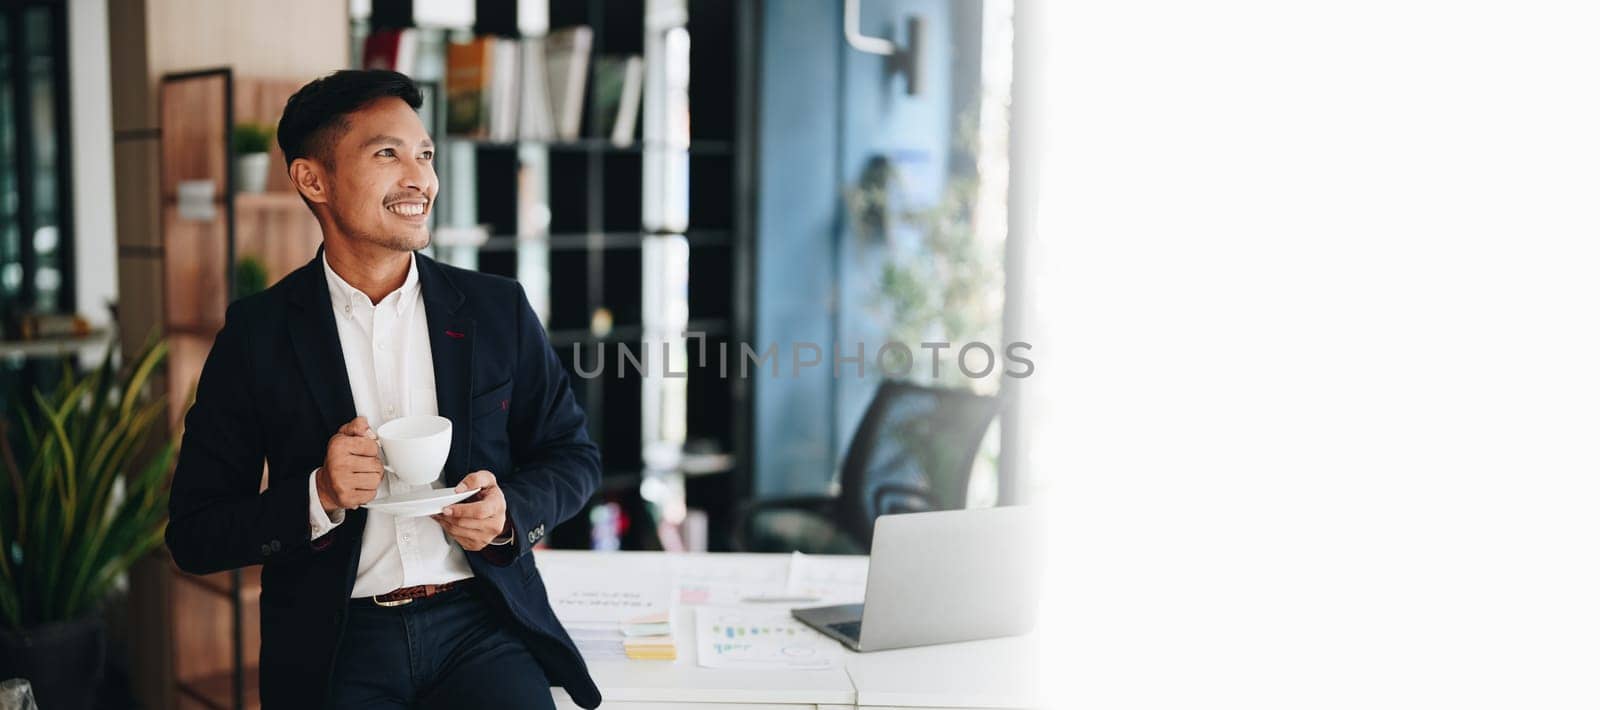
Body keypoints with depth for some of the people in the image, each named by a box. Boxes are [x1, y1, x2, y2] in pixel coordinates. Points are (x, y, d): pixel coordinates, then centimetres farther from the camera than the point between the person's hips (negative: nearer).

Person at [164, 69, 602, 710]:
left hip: (481, 625, 0)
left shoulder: (498, 309, 6)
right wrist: (318, 497, -14)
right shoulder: (257, 333, 2)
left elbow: (574, 456, 13)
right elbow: (194, 535, 3)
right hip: (333, 649, 0)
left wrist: (509, 512, -7)